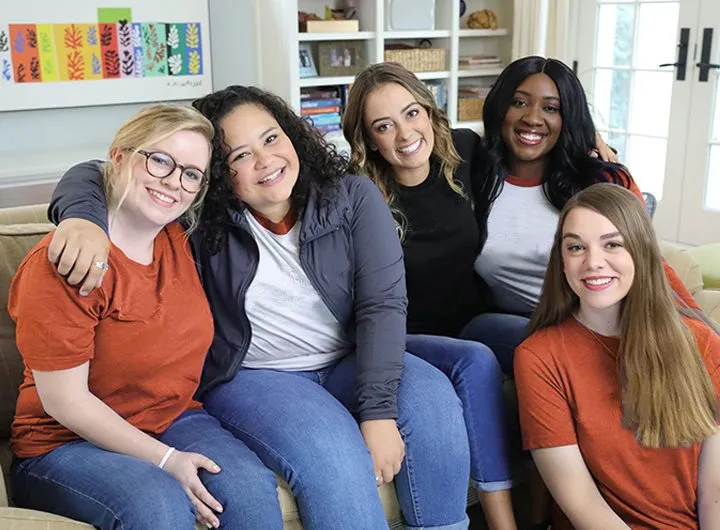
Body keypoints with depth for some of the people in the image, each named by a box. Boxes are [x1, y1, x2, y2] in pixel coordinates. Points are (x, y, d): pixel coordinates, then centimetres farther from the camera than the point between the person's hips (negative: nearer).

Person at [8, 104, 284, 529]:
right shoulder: (62, 263, -17)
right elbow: (64, 401, -16)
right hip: (66, 443, -4)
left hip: (175, 420, 5)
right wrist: (165, 459, -18)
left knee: (251, 486, -25)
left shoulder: (181, 239, 1)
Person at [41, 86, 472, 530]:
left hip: (347, 364, 2)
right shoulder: (201, 214, -6)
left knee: (435, 402, -26)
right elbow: (91, 175, -5)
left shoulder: (353, 197, -5)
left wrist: (379, 410, -23)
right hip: (251, 377, -2)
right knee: (333, 454, -31)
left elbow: (383, 304, -11)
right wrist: (84, 218, -32)